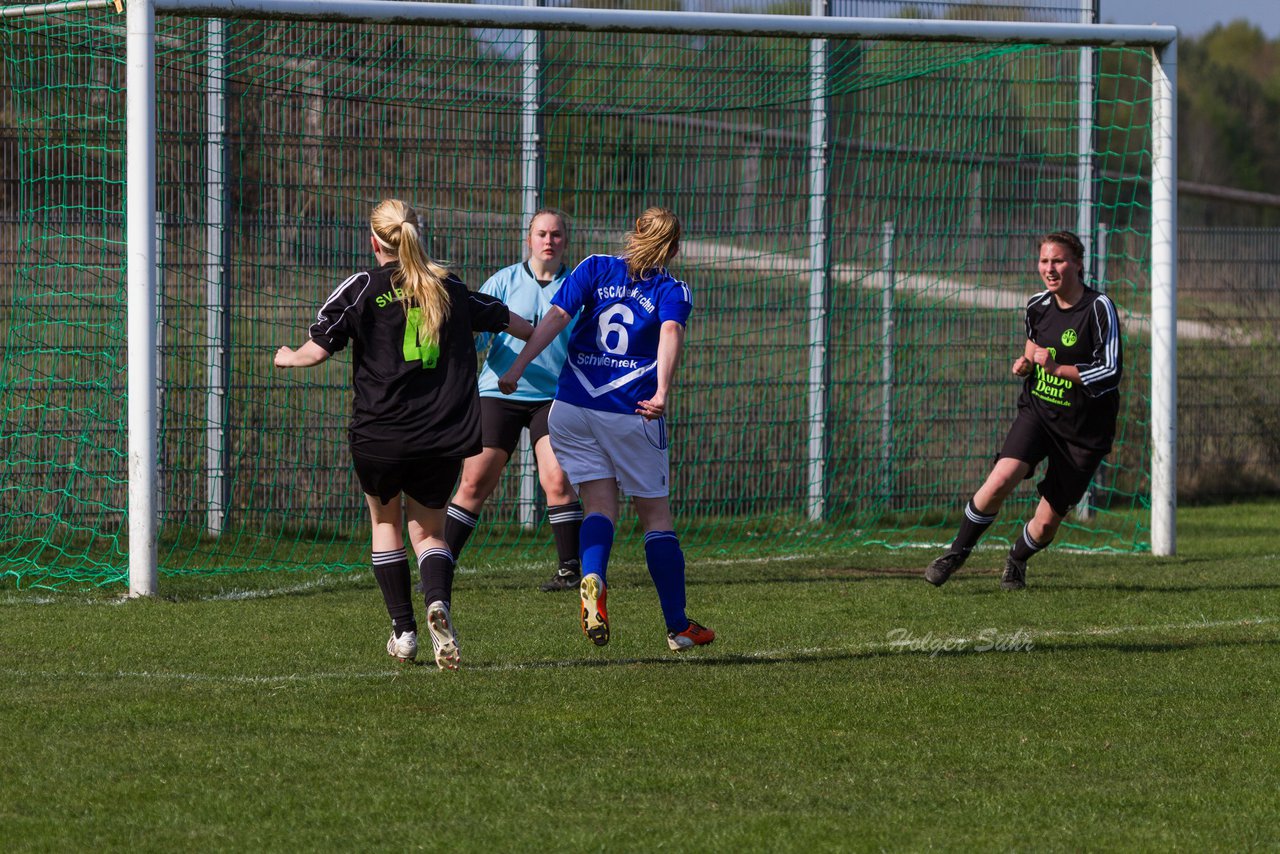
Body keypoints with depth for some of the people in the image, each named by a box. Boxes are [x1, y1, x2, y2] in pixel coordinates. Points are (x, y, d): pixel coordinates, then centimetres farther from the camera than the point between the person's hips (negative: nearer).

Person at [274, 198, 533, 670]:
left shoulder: (361, 287, -3)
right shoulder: (450, 289, 10)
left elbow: (318, 349, -6)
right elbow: (505, 318, 26)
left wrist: (288, 358, 18)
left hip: (379, 436, -2)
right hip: (444, 437, 2)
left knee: (385, 522, 20)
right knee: (429, 529, 12)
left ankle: (403, 631, 16)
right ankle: (438, 601, -20)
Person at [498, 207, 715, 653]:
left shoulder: (596, 268, 9)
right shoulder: (672, 290, 4)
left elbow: (555, 317, -5)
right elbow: (671, 333, -17)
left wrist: (516, 368, -11)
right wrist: (662, 392, -31)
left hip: (572, 409, 2)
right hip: (631, 414, -2)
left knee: (599, 505, 8)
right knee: (656, 515, 10)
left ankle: (592, 579, -24)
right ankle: (678, 626, 13)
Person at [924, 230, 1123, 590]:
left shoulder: (1099, 308, -14)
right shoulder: (1037, 306, 3)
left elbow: (1110, 373, -17)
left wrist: (1055, 367, -21)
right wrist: (1025, 364, 1)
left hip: (1085, 428, -3)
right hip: (1037, 410, 3)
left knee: (1046, 525, 0)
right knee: (1002, 478, -24)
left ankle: (1016, 560, 34)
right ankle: (957, 553, -5)